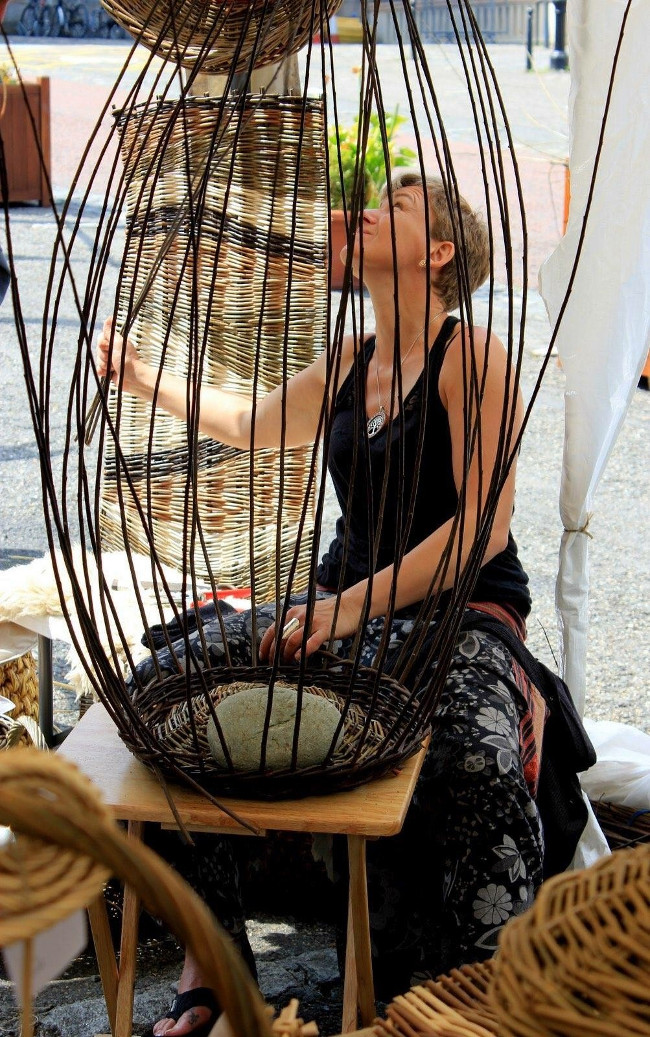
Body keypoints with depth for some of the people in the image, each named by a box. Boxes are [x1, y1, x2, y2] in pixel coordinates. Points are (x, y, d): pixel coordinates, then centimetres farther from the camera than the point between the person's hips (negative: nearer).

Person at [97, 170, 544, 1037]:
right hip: (349, 607, 7)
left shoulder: (473, 357, -7)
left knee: (481, 768, -38)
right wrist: (148, 381, 28)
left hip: (461, 616, -7)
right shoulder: (350, 364, 14)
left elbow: (483, 524, -16)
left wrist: (356, 605, -22)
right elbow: (252, 424, 34)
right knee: (171, 674, -11)